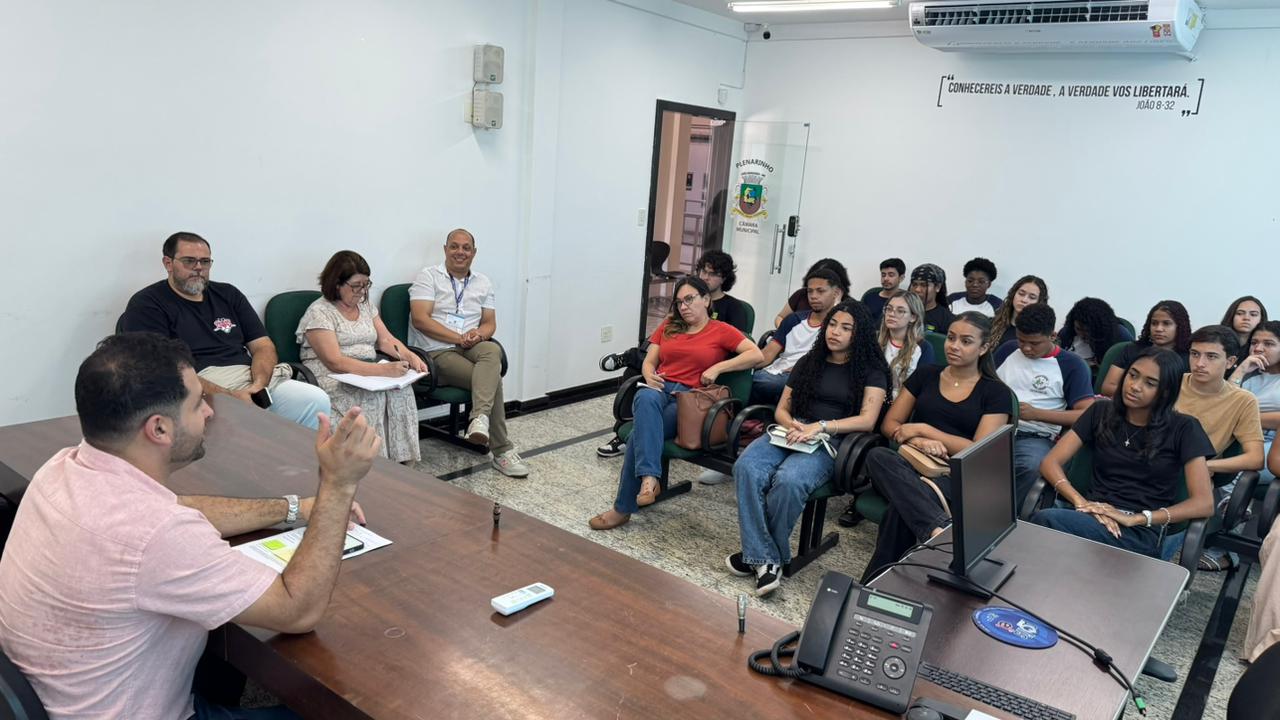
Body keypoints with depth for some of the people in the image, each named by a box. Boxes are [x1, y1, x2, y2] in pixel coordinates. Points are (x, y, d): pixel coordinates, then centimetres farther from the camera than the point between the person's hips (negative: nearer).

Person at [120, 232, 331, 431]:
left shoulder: (228, 294, 21)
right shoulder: (145, 304, 4)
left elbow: (263, 346, 15)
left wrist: (258, 384, -8)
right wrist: (228, 397, -19)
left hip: (250, 378, 5)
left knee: (317, 401, -21)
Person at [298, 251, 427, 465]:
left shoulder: (365, 305, 16)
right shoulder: (319, 312, -7)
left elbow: (385, 339, 14)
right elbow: (334, 362, -18)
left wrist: (410, 356, -9)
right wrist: (383, 370, -28)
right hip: (331, 379, -6)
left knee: (401, 388, -25)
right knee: (371, 397, -35)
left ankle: (403, 460, -24)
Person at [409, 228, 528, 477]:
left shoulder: (483, 283, 19)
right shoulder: (428, 276, 4)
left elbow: (490, 324, 15)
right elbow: (420, 319, -9)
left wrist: (479, 334, -11)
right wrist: (459, 338, -16)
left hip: (472, 348, 4)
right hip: (437, 352, -4)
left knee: (493, 351, -35)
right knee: (492, 378, -28)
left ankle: (479, 418, -50)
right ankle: (502, 451, -24)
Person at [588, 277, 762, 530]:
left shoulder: (721, 331, 12)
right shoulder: (668, 326, 25)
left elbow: (756, 355, 0)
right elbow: (649, 361, 21)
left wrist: (717, 368, -8)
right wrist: (649, 376, -3)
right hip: (658, 389, 3)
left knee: (641, 434, -31)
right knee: (646, 398, -38)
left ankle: (623, 508, -27)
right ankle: (649, 478, -47)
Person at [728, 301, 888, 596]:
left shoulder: (871, 370, 9)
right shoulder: (809, 361, 21)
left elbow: (867, 420, -4)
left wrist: (820, 426, -17)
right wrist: (793, 425, -6)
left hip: (830, 443, -4)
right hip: (791, 434, 4)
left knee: (788, 480, -37)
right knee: (746, 467, -31)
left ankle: (756, 553, -15)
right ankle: (765, 559, -28)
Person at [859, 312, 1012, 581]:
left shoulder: (995, 393, 4)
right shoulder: (925, 374, 15)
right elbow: (889, 424, 12)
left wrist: (922, 428, -8)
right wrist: (917, 441, -12)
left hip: (957, 477, -3)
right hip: (911, 465, 3)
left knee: (903, 507, -40)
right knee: (877, 456, -37)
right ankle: (941, 529, -54)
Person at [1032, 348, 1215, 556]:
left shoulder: (1183, 428, 4)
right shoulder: (1101, 412, 13)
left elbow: (1204, 504, -5)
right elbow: (1050, 463, 5)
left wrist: (1136, 519, -16)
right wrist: (1081, 502, -15)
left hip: (1141, 532, -3)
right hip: (1093, 515, 4)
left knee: (1046, 520, -35)